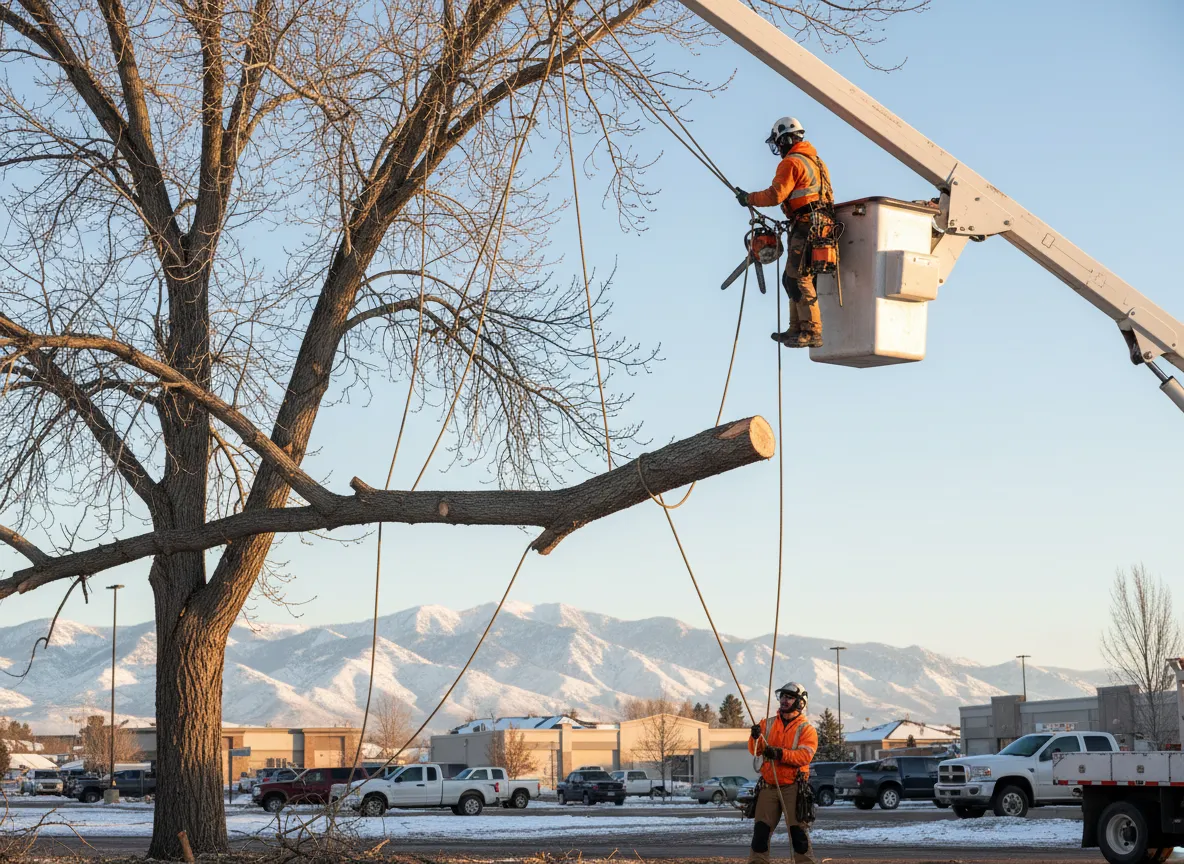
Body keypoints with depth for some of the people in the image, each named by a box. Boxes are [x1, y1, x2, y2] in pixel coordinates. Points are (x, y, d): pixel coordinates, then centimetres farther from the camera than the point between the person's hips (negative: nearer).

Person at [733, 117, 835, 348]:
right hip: (823, 223, 10)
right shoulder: (816, 161, 23)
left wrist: (749, 198, -2)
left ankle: (811, 332, -19)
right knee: (792, 279, 14)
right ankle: (797, 329, 13)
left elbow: (775, 194, -16)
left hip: (806, 225, -10)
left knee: (799, 278, -13)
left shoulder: (791, 162, -7)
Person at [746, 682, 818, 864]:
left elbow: (805, 755, -16)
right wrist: (756, 738, -21)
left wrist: (781, 754, -29)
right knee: (760, 830, 4)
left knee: (798, 832, -4)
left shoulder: (807, 729, 0)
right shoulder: (768, 724, 12)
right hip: (769, 786, 4)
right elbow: (754, 751, 2)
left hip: (793, 787, -4)